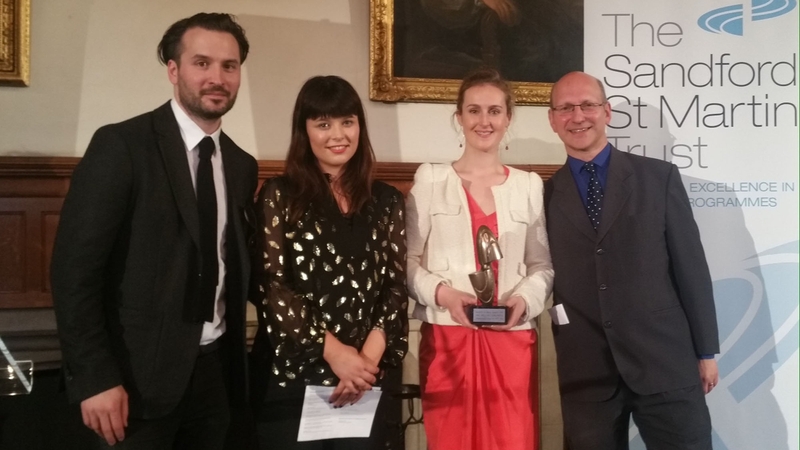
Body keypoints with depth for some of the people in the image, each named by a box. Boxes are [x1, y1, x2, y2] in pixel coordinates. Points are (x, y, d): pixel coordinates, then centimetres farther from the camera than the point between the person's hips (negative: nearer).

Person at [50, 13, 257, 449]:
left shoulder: (242, 165, 7)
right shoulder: (121, 145, -10)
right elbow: (74, 267, -13)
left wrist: (234, 355, 5)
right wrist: (94, 378, -16)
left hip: (214, 368, 5)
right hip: (139, 370, -5)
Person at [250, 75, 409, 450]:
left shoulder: (386, 201, 9)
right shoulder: (279, 196, 1)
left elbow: (396, 287, 4)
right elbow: (271, 286, -6)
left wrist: (369, 356, -11)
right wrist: (332, 350, -13)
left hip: (367, 377, 2)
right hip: (292, 375, -2)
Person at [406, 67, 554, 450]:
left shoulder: (529, 185, 9)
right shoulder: (431, 179, 3)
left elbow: (543, 264, 8)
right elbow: (408, 259, 1)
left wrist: (524, 298, -10)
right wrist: (441, 292, -15)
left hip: (512, 340, 2)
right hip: (447, 337, -1)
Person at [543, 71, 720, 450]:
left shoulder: (659, 177, 3)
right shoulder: (545, 196, 6)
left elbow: (690, 267, 3)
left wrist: (705, 351, 3)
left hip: (666, 361, 0)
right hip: (584, 374, 1)